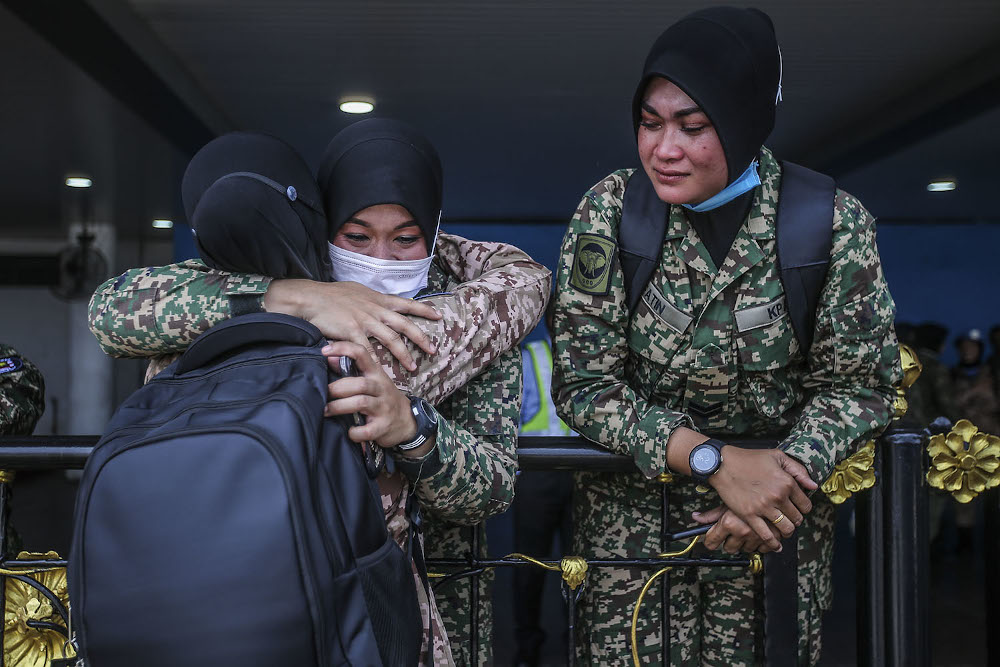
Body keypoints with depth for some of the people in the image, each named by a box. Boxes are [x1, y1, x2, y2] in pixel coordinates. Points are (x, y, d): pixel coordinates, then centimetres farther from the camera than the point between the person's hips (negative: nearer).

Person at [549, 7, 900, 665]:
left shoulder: (834, 222, -13)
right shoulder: (609, 211, -13)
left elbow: (859, 381, -6)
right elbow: (583, 382, -13)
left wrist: (790, 474, -23)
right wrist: (714, 458, -24)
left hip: (782, 511, 0)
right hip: (635, 499, 0)